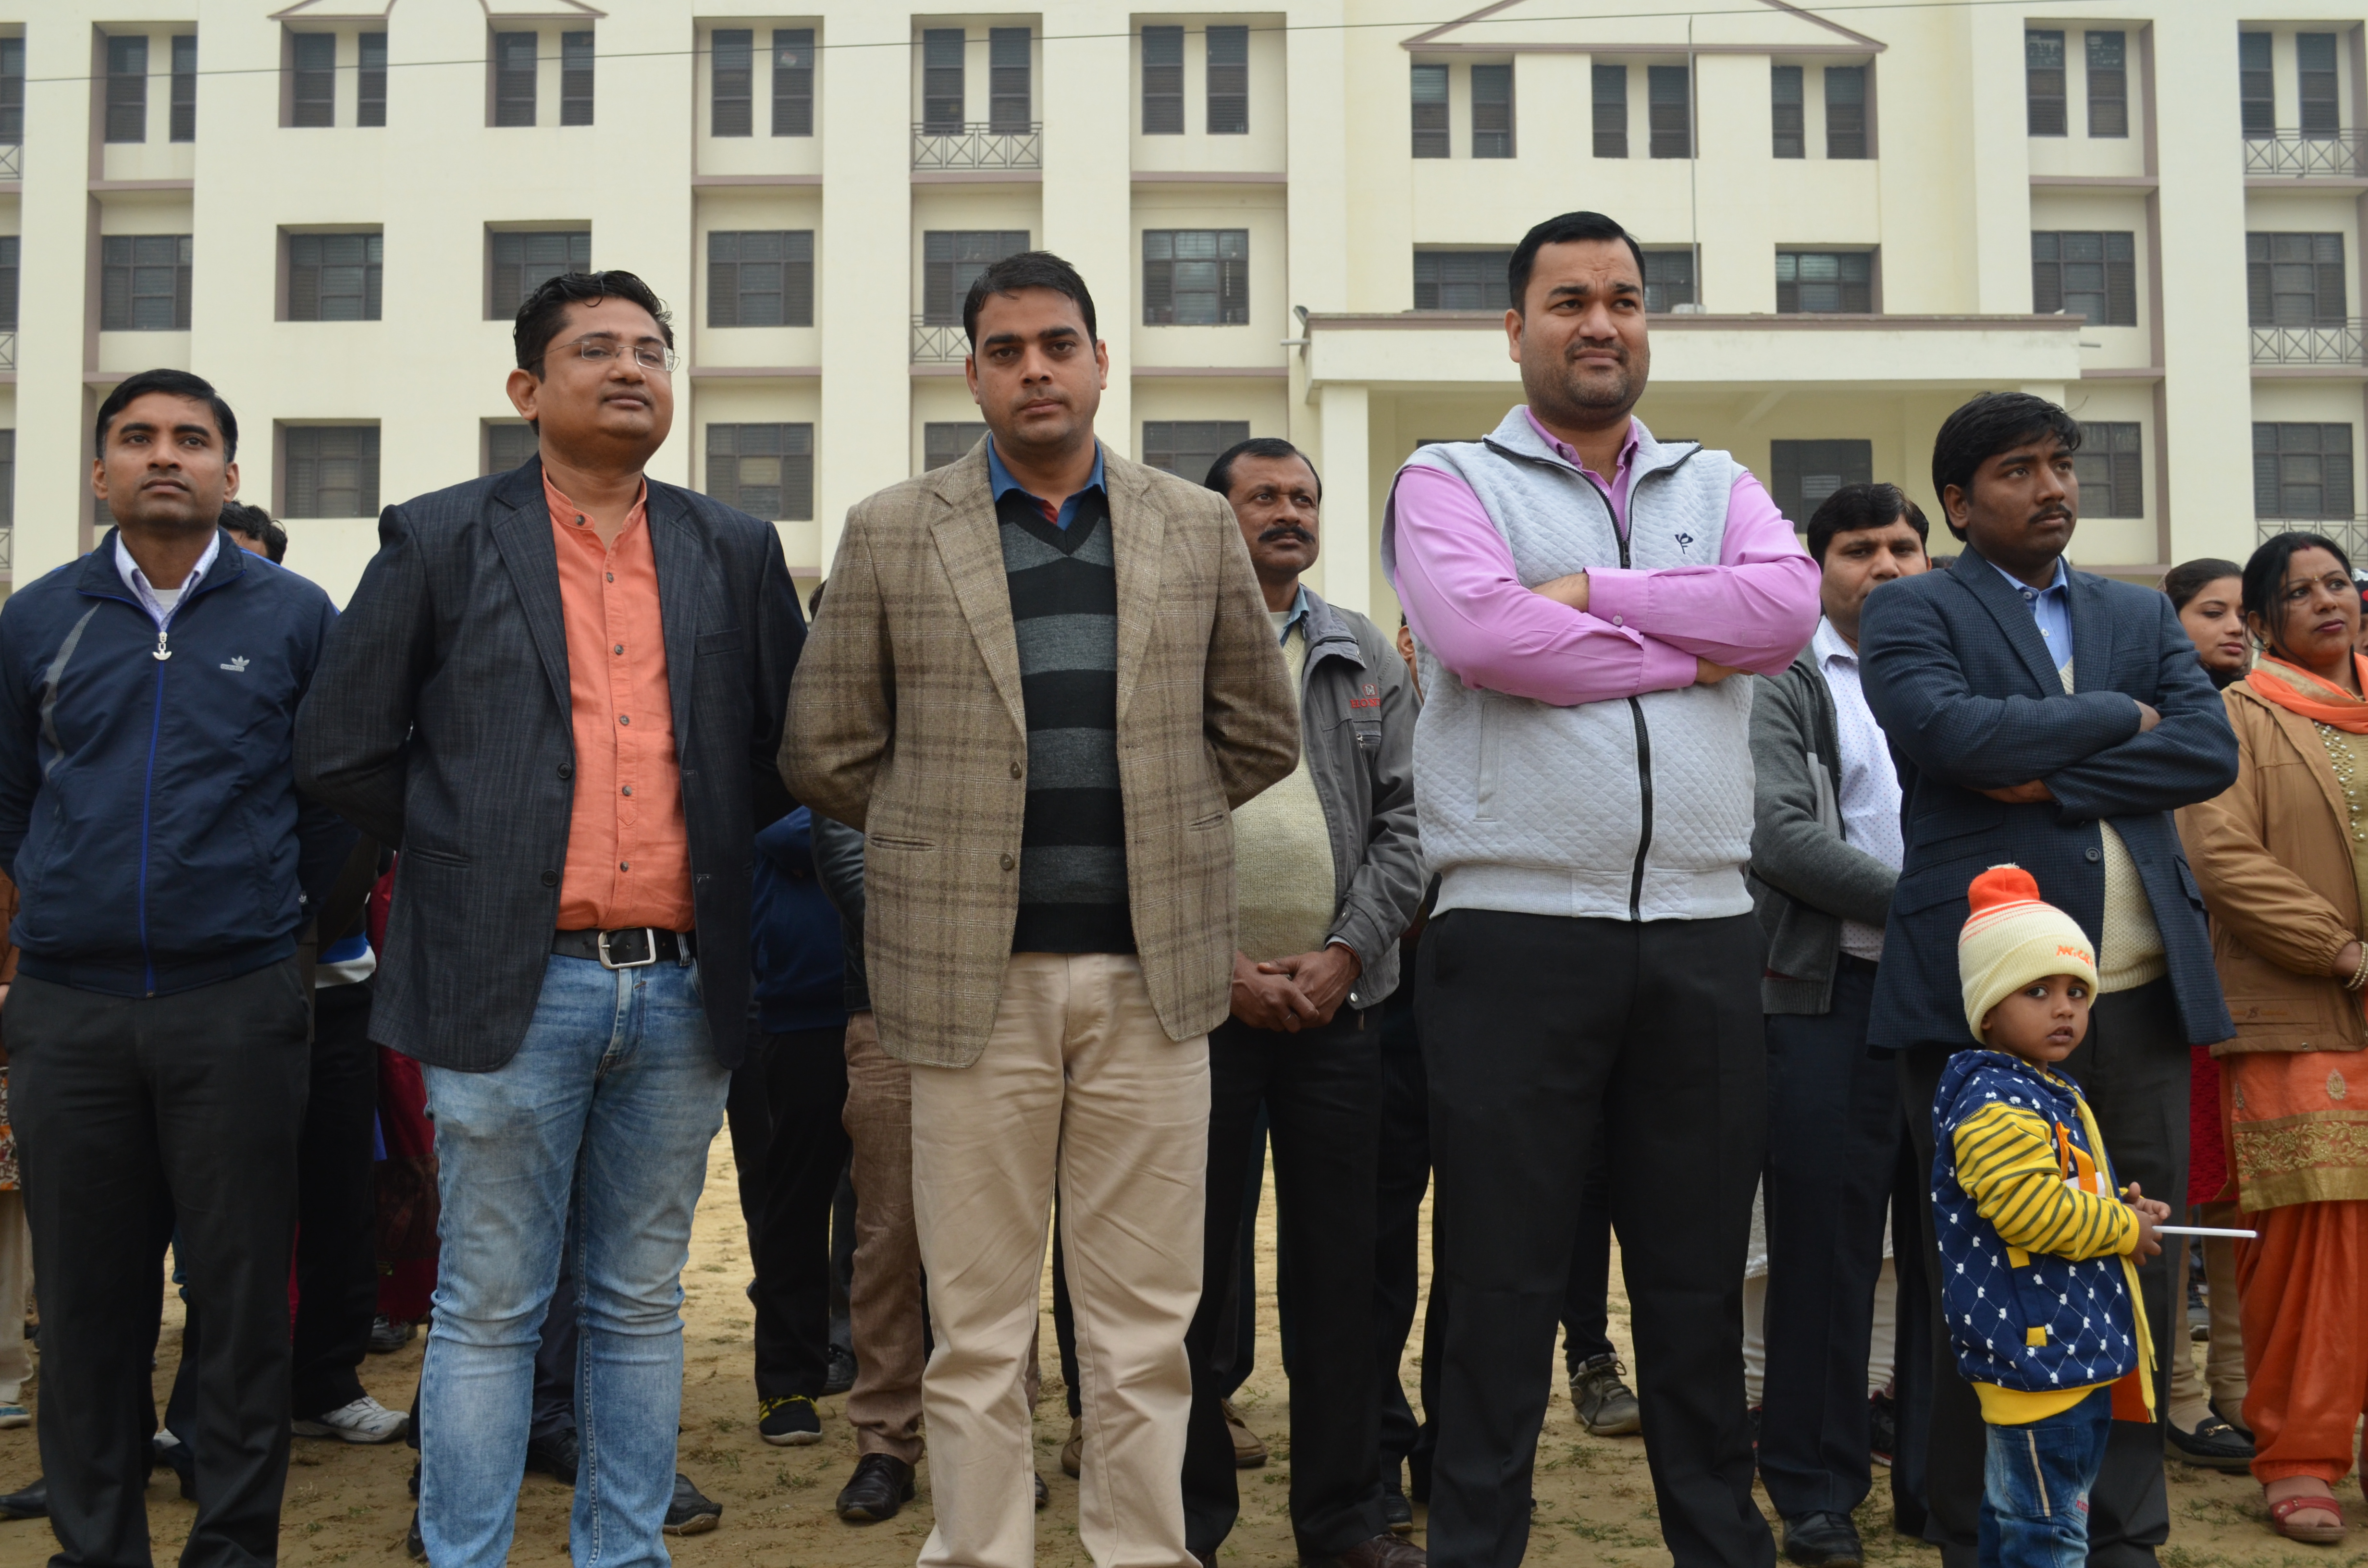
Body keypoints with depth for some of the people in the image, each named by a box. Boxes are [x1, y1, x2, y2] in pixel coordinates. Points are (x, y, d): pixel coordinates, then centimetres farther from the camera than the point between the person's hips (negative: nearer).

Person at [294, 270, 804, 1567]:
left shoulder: (736, 555, 10)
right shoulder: (438, 542, 3)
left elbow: (794, 748, 16)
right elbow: (340, 752, 5)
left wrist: (708, 851, 8)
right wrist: (472, 855, 5)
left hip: (681, 985, 3)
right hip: (514, 984, -2)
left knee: (640, 1307, 12)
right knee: (491, 1310, 5)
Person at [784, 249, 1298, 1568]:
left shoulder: (1198, 528, 8)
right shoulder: (892, 533, 4)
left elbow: (1264, 731, 15)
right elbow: (828, 750, 8)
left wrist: (1153, 827, 11)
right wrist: (954, 840, 7)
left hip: (1153, 971, 1)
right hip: (972, 974, -1)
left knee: (1146, 1324, 7)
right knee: (979, 1326, 6)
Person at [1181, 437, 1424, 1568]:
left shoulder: (1368, 659, 12)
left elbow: (1402, 823, 7)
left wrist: (1346, 954, -6)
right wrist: (1219, 965, -10)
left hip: (1338, 1000, 3)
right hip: (1199, 1001, -3)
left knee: (1338, 1265, 8)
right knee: (1194, 1269, 6)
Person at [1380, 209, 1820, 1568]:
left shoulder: (1717, 486, 16)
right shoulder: (1452, 481, 5)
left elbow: (1790, 604, -5)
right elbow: (1478, 630, -16)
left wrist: (1588, 593, -9)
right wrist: (1684, 653, -5)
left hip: (1703, 933, 4)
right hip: (1518, 931, -3)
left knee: (1700, 1279, 14)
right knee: (1505, 1286, 4)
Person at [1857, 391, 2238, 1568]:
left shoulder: (2141, 615, 19)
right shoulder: (1912, 613, 3)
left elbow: (2211, 751, 4)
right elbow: (1954, 732, -16)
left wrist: (2057, 777, -9)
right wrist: (2119, 717, -2)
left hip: (2141, 989, 5)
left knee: (2139, 1269, 8)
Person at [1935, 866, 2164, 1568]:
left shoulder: (2054, 1093, 15)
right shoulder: (1995, 1104, -19)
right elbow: (2029, 1208, -27)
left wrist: (2122, 1210, 10)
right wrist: (2125, 1229, -13)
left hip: (2079, 1346, 11)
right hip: (2037, 1348, -11)